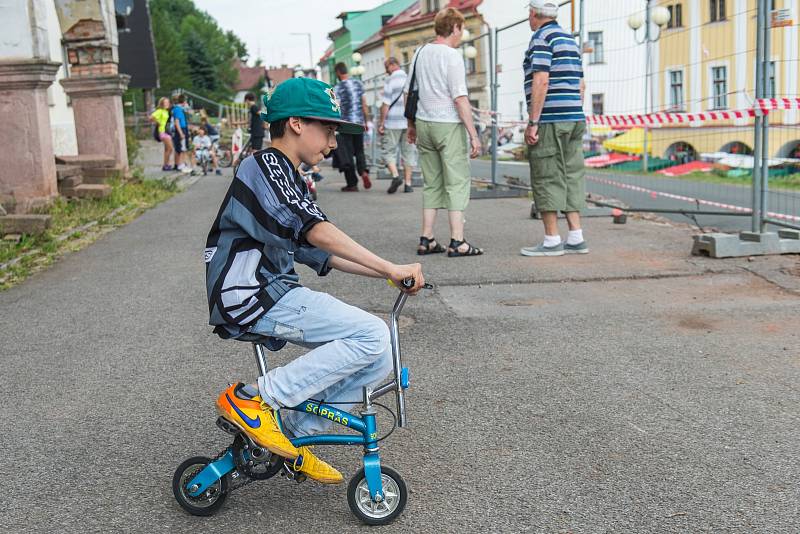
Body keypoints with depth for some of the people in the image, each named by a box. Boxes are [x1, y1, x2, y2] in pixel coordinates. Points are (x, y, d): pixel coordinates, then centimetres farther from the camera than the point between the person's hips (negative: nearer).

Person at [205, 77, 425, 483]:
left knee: (378, 360, 2)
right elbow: (317, 231, -23)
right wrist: (391, 268, -25)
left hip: (274, 294, 10)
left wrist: (385, 274, 8)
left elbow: (319, 254, 19)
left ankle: (296, 435, 10)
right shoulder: (264, 165, -9)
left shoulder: (289, 180, 23)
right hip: (249, 297, -10)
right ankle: (251, 400, -14)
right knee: (371, 335, -21)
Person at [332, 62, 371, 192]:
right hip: (359, 123, 5)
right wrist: (366, 122, 17)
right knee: (359, 151, 16)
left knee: (347, 154, 3)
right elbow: (364, 105, 9)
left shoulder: (338, 88, -8)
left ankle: (352, 184, 6)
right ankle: (363, 172, -10)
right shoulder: (358, 84, 7)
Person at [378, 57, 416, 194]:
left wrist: (381, 123, -6)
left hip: (393, 123, -4)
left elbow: (386, 104, -11)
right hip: (409, 122, 4)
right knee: (408, 152, 9)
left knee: (389, 151, 4)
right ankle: (408, 184, 7)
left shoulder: (390, 81, -6)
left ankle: (395, 176, -17)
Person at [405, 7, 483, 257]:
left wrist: (412, 125, 26)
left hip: (424, 124, 7)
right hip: (449, 125, -7)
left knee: (432, 183, 12)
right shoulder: (452, 56, -10)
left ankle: (426, 241, 12)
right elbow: (460, 98, -15)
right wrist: (473, 135, -13)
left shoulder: (420, 53, 10)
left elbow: (409, 93, 16)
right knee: (457, 183, -1)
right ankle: (457, 242, -2)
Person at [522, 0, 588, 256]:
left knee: (547, 179, -4)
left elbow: (541, 82, -19)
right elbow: (580, 85, 19)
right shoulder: (570, 39, 18)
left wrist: (532, 122, -18)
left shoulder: (541, 38, -9)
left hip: (549, 120, -8)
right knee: (571, 177, 8)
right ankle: (576, 238, 9)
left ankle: (552, 240, -2)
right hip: (574, 119, 9)